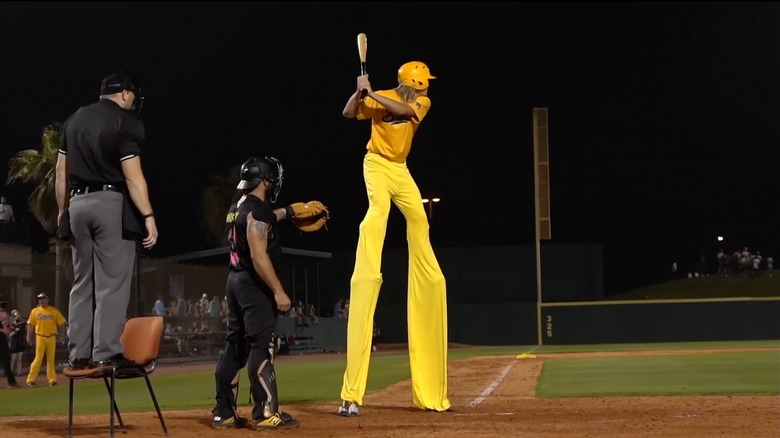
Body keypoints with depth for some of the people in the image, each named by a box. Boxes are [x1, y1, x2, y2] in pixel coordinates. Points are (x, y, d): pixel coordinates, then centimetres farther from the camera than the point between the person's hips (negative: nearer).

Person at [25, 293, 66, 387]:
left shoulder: (54, 311, 3)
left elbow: (61, 323, 8)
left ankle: (52, 379, 10)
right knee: (38, 359, -5)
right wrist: (29, 337, -4)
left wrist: (58, 333, 6)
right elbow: (31, 325, 2)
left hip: (51, 337, 1)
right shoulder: (35, 311, 3)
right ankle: (30, 379, 0)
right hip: (40, 337, -1)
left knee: (51, 359, 7)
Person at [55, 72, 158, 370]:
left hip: (79, 204, 6)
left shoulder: (74, 119, 13)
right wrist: (148, 216, -15)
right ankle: (106, 354, -9)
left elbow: (61, 172, 14)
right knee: (112, 282, -5)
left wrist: (62, 210, 21)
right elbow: (132, 175, -15)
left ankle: (78, 355, 9)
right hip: (111, 203, -6)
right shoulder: (126, 122, -8)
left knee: (82, 282, 10)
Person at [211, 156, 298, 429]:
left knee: (235, 346, 12)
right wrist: (278, 291, -23)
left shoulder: (237, 208, 14)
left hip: (235, 281, 10)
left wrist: (287, 212, 39)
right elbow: (259, 256, -23)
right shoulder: (257, 209, -15)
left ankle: (224, 413, 15)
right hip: (254, 284, -10)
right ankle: (266, 414, -12)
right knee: (261, 347, -11)